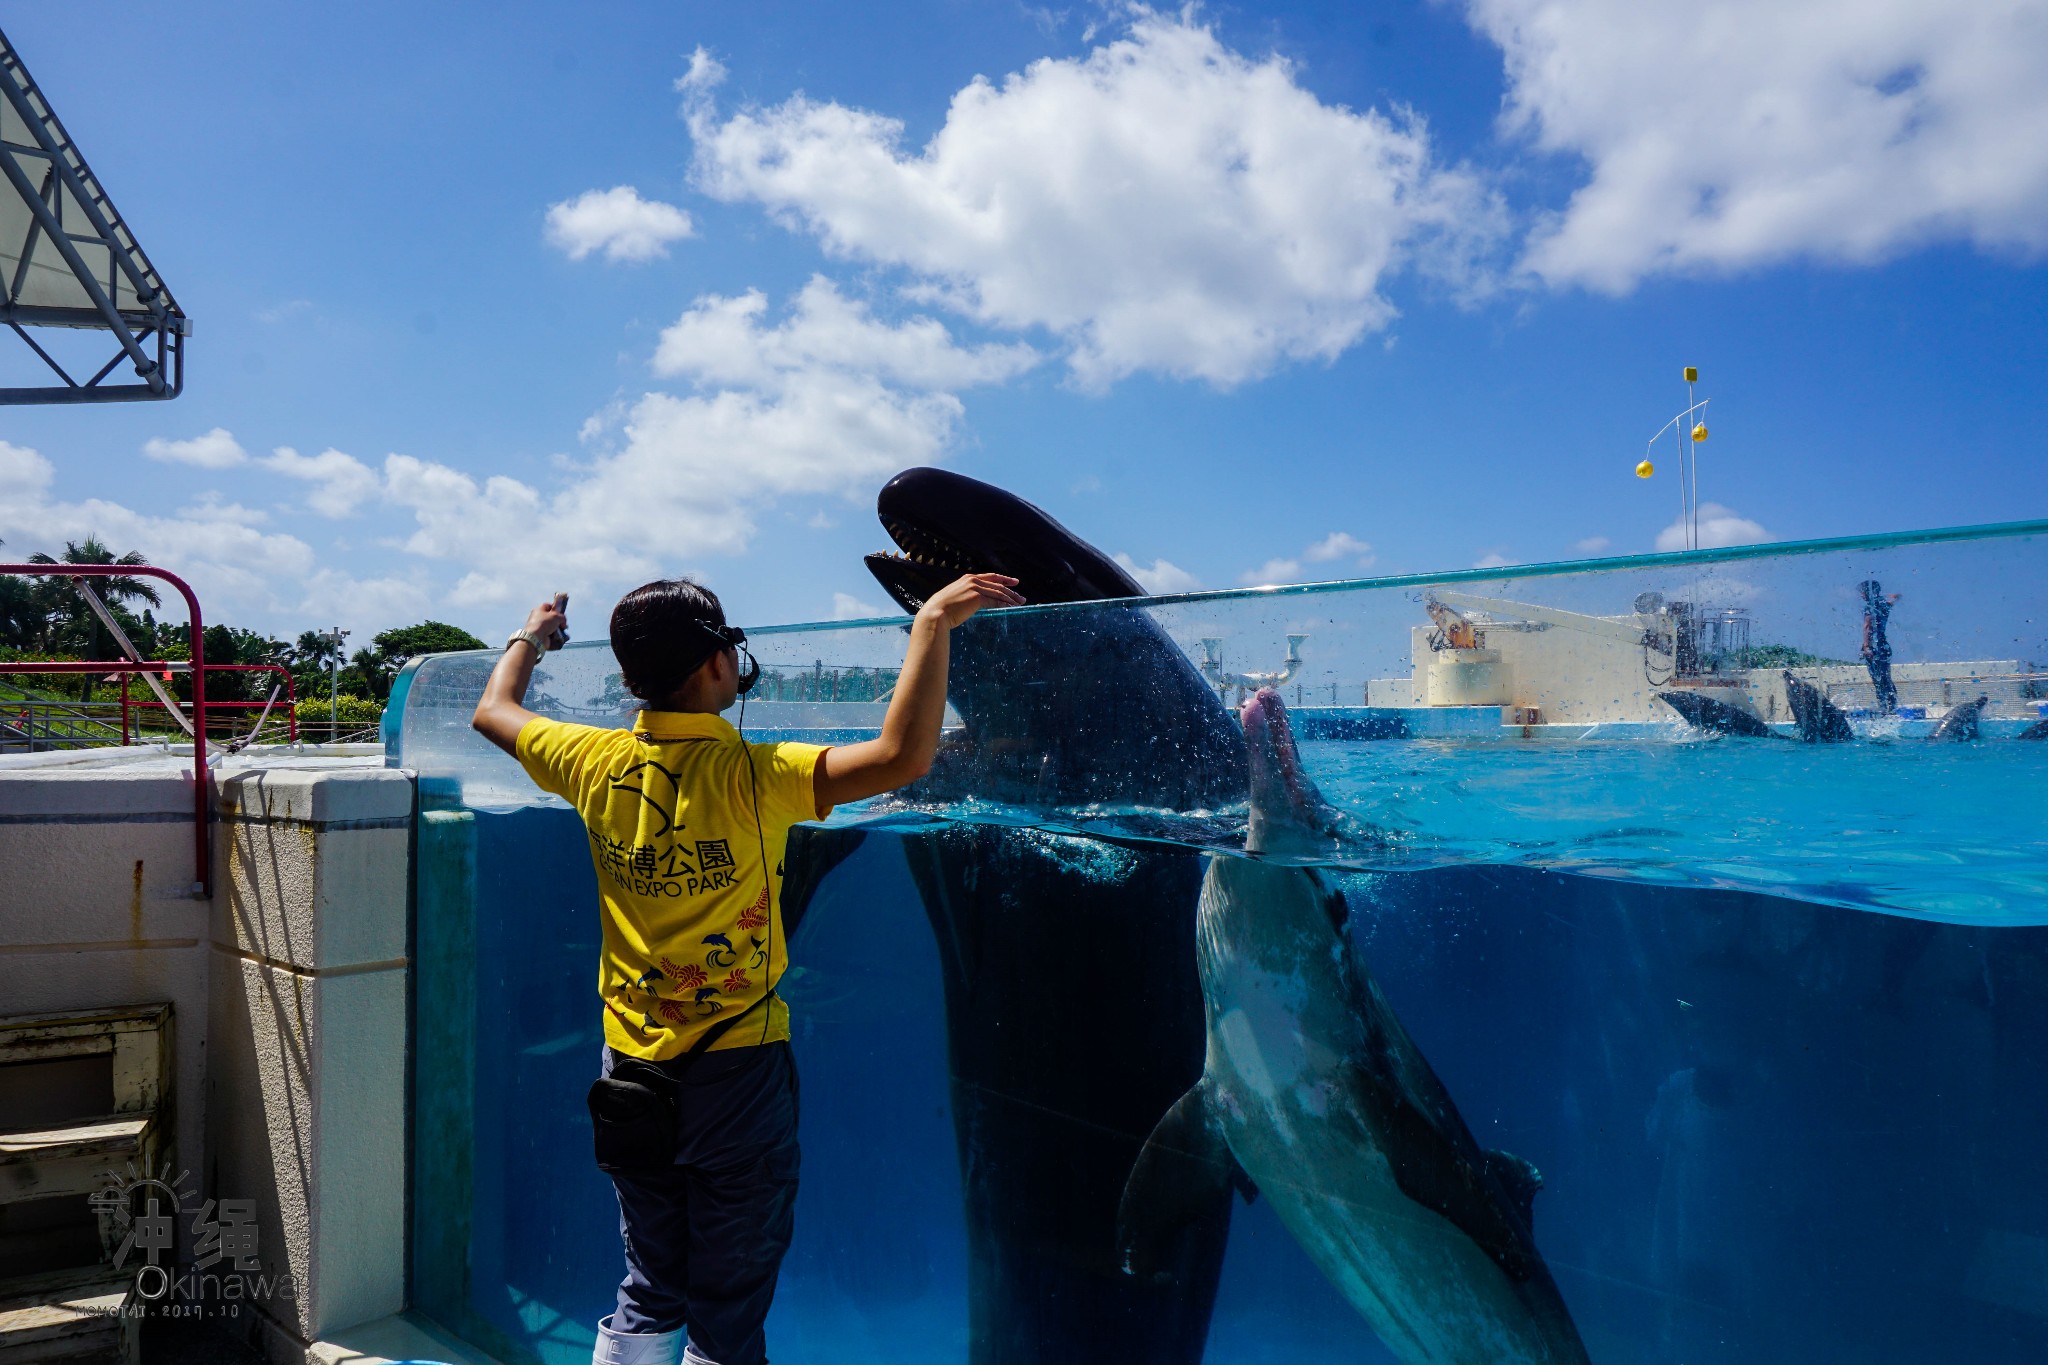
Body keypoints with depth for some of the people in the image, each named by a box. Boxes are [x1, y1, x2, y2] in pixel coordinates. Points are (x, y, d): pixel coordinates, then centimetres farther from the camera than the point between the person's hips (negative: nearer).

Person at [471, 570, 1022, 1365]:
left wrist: (531, 636, 31)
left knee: (649, 1292, 21)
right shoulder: (751, 777, -21)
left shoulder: (596, 765, -6)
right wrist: (932, 622, -25)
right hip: (736, 1070, -5)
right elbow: (902, 756, -32)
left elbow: (494, 711, 13)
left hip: (630, 1069, 5)